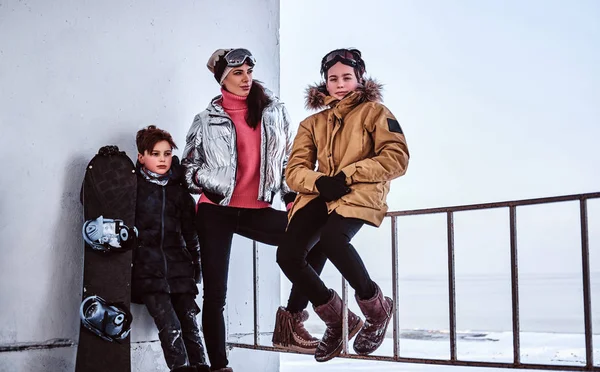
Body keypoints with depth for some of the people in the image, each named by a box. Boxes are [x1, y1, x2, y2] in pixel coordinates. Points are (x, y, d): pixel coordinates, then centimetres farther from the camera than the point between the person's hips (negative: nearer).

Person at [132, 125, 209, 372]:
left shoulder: (179, 189, 13)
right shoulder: (133, 186, 2)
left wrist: (195, 261, 16)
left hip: (178, 266, 4)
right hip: (147, 268, -3)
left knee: (189, 322, 1)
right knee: (169, 325, -14)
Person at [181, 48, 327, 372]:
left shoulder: (274, 111, 6)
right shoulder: (206, 120, 2)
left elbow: (287, 158, 10)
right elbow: (187, 165, 9)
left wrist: (291, 197, 1)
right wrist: (205, 180, -10)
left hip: (256, 211, 2)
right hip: (216, 211, -2)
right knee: (215, 293, -2)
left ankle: (291, 319, -6)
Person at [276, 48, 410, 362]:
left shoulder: (374, 111, 9)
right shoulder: (312, 123, 20)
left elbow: (397, 158, -5)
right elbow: (294, 170, 9)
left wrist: (349, 174, -14)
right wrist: (320, 182, -14)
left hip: (360, 193, -5)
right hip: (320, 195, 5)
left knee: (331, 240, -35)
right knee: (288, 255, -18)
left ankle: (376, 308, -8)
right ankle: (338, 322, 5)